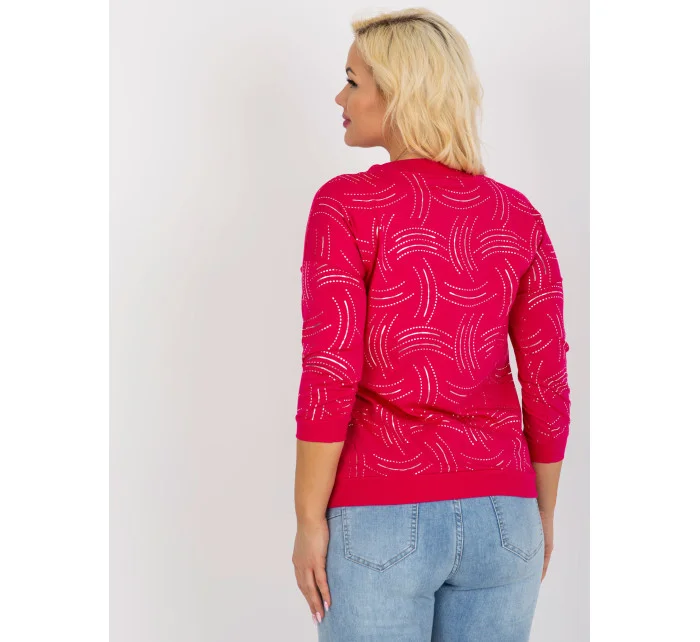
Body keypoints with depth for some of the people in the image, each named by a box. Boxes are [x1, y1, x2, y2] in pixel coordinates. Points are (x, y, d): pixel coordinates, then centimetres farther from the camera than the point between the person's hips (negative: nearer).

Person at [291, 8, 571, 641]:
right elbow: (548, 384, 4)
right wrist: (542, 512, 16)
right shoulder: (518, 216, 3)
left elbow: (330, 374, -16)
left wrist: (309, 519, -7)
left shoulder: (347, 204, -10)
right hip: (493, 515, 4)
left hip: (382, 517, -4)